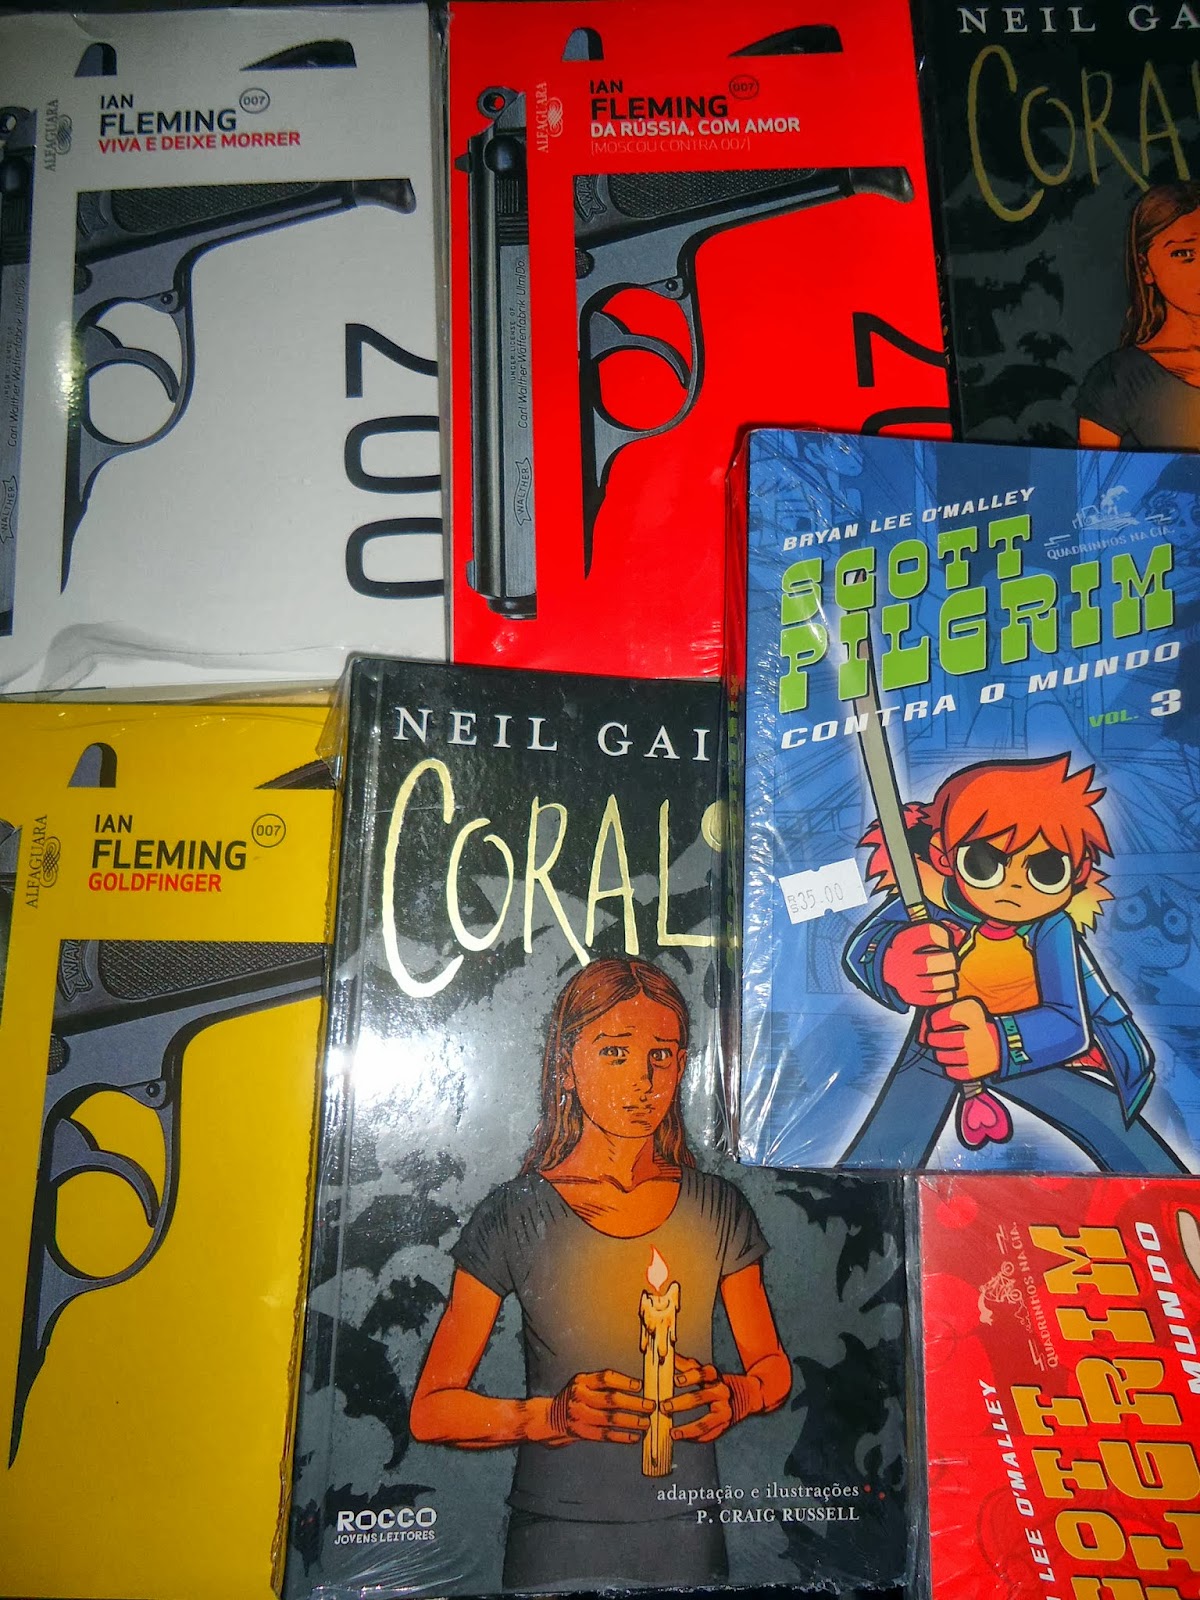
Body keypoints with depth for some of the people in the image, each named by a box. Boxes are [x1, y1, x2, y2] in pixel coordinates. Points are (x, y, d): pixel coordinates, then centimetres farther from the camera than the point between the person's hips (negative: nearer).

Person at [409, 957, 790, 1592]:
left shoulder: (716, 1210, 0)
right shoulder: (518, 1214, -8)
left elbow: (773, 1366, 10)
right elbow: (432, 1409, -7)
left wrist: (734, 1396, -12)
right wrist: (554, 1415, -23)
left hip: (687, 1538, 2)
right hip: (557, 1544, -2)